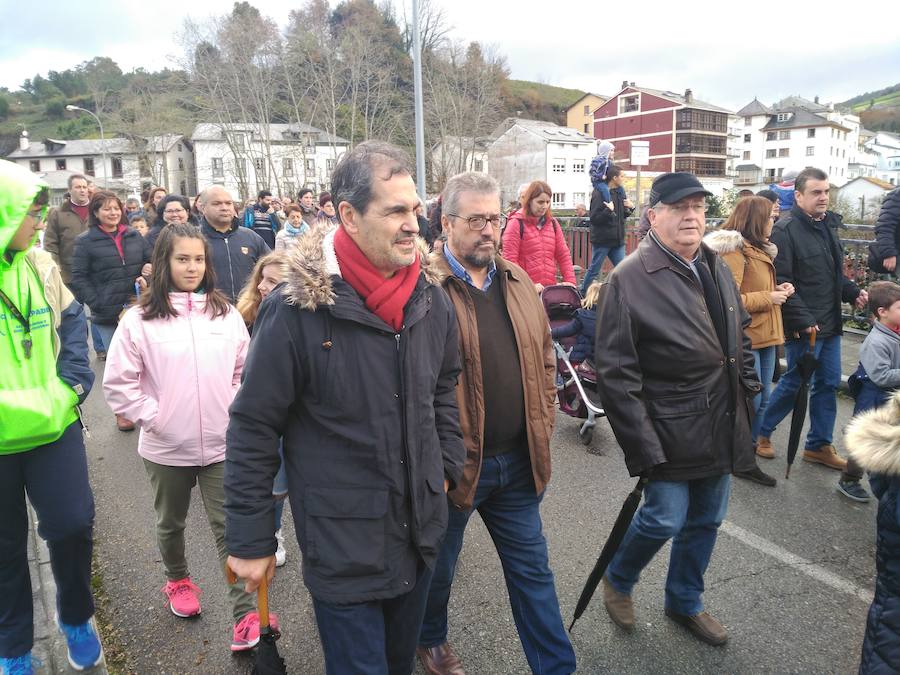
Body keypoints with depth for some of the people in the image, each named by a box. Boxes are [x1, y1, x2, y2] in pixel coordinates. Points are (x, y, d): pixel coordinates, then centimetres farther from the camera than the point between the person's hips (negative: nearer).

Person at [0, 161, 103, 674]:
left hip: (55, 426, 3)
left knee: (73, 525, 6)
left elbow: (74, 326, 8)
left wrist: (69, 389, -5)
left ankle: (76, 619, 33)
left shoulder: (43, 265, 0)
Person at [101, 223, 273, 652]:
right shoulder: (140, 319, -8)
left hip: (221, 443, 0)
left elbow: (245, 371, 7)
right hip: (166, 447, 0)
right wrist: (153, 418, -9)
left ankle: (246, 617, 7)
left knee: (230, 527, 1)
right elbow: (118, 383, -6)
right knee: (171, 522, 22)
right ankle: (177, 580, 48)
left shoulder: (225, 313, -2)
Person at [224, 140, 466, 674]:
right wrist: (250, 541, -9)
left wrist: (447, 466, 8)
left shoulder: (431, 298, -3)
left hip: (421, 531, 6)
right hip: (342, 545, -5)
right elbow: (253, 429, -13)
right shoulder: (297, 309, -20)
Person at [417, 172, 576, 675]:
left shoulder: (518, 282, 6)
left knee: (533, 570, 17)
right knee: (440, 567, 20)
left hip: (519, 461, 5)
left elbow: (543, 361, 13)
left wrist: (543, 431, 7)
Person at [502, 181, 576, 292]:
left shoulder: (552, 223, 13)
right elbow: (510, 260, -9)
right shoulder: (516, 223, -3)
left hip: (550, 287, 5)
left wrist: (570, 281, 1)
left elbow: (563, 255, 14)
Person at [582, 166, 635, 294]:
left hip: (617, 239, 7)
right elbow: (594, 218, -18)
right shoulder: (599, 193, -14)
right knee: (593, 270, 3)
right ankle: (582, 294, 16)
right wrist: (609, 210, -25)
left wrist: (630, 208, 2)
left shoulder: (619, 192, 10)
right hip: (602, 239, -7)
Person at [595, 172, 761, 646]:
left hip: (722, 427, 7)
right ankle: (618, 580, 30)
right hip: (670, 430, -7)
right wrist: (642, 447, -20)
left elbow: (740, 336, 19)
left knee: (706, 521, 17)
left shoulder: (716, 268, 7)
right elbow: (615, 372, -20)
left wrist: (748, 391, 12)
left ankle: (685, 602, 41)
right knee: (665, 519, -1)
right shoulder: (628, 279, -17)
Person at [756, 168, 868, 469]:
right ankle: (759, 432, 21)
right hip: (802, 328, -8)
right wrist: (803, 320, -22)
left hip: (830, 325, 8)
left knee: (828, 384, 13)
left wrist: (854, 292, 6)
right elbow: (781, 282, -20)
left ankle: (819, 445, 25)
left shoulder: (828, 225, 13)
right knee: (795, 383, 1)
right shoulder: (786, 230, -15)